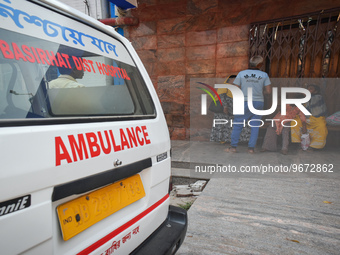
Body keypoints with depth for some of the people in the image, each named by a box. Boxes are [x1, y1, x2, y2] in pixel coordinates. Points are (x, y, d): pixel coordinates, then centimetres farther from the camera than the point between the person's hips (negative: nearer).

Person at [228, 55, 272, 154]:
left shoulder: (241, 74, -2)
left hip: (245, 102, -1)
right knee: (255, 126, 9)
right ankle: (251, 147, 6)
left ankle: (233, 146, 3)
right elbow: (269, 91, 1)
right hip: (258, 103, 2)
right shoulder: (264, 75, 1)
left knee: (238, 124, 6)